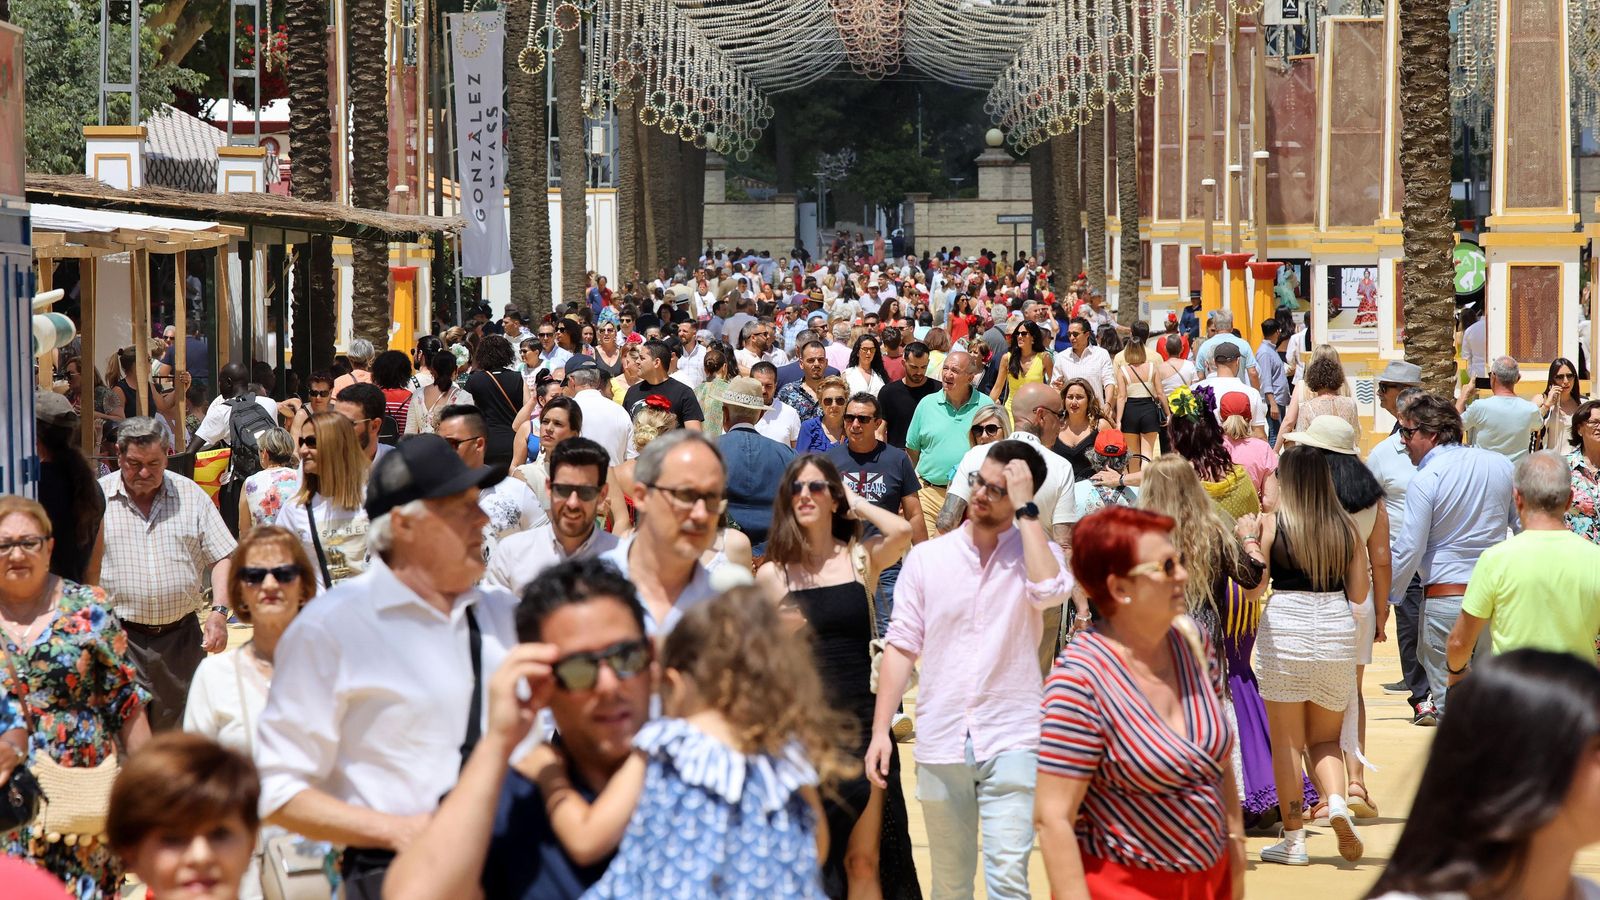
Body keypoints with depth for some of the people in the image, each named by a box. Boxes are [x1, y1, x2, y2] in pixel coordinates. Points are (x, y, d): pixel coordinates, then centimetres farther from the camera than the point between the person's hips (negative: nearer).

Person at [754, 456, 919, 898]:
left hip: (860, 722, 0)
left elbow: (902, 531, -18)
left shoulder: (861, 558, 3)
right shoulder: (772, 575, 3)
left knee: (864, 862, 2)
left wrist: (857, 504, -3)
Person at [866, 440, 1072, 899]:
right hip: (940, 742, 3)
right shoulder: (927, 557, 7)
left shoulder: (1037, 554, 2)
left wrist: (1025, 509, -14)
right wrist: (881, 729, -1)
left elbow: (1049, 591, -21)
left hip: (1011, 741, -3)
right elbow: (902, 646, 6)